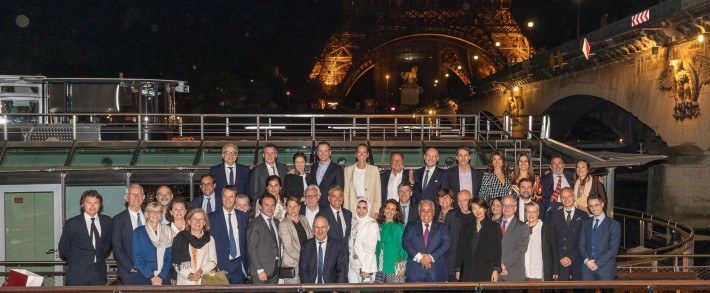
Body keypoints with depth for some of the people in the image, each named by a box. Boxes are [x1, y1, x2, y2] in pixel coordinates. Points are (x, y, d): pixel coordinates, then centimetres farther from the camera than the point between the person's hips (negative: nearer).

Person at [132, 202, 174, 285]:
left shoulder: (167, 232, 8)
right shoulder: (138, 232, 2)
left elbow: (169, 257, 5)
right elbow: (137, 258, -4)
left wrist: (161, 276, -8)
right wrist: (151, 277, -11)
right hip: (143, 278, -2)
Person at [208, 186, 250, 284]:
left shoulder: (243, 217, 7)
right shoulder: (212, 218, -3)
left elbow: (246, 241, 11)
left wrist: (247, 263, 7)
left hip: (238, 265, 3)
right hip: (220, 266, -3)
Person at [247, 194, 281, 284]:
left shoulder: (276, 222, 14)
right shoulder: (255, 224, -8)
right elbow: (252, 249, -12)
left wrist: (279, 265, 8)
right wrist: (260, 270, -17)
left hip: (275, 269, 6)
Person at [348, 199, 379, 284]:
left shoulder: (372, 224, -11)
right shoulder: (354, 221, 6)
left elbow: (371, 249, -13)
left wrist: (366, 269, -16)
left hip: (365, 266, -5)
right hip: (352, 266, 5)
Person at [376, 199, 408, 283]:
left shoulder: (399, 227, -2)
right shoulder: (379, 226, 10)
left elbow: (403, 247, -3)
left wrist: (403, 267, -10)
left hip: (394, 268, -4)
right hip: (380, 268, 4)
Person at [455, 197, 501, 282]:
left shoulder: (494, 227, 7)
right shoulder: (466, 227, 16)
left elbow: (497, 250, 1)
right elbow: (460, 249, 15)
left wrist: (496, 270, -7)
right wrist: (458, 269, 9)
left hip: (486, 271, -3)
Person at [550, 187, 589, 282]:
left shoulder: (583, 216, 6)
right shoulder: (555, 216, 11)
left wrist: (571, 257, -8)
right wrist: (560, 257, -6)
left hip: (577, 259, -1)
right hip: (560, 260, 1)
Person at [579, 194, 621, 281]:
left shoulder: (614, 224, -1)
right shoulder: (586, 223, 13)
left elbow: (614, 249, -7)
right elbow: (581, 245, 9)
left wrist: (597, 263, -12)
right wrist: (586, 260, -9)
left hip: (605, 268, -3)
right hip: (587, 268, 3)